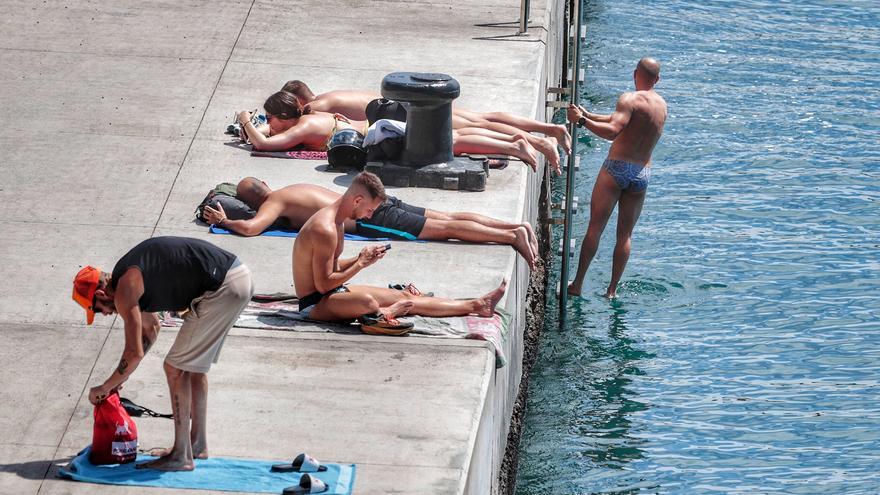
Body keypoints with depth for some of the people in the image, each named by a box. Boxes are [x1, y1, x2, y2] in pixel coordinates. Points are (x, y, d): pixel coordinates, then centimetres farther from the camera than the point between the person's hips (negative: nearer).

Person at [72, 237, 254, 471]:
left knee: (176, 368, -1)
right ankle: (198, 445, 32)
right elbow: (150, 327, 35)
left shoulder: (124, 290, -9)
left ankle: (181, 456, 3)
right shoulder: (131, 276, 20)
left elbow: (135, 353, -9)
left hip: (223, 288, -10)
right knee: (194, 364, 21)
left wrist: (105, 388, 4)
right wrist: (119, 377, 35)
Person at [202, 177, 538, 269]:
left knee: (443, 228, -15)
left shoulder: (273, 203, -3)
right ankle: (516, 226, -6)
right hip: (373, 200, 8)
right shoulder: (295, 189, 22)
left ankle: (513, 236, -23)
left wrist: (223, 222, 0)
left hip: (370, 218, -8)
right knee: (446, 219, 3)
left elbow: (250, 227, -22)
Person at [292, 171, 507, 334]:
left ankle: (477, 305, 14)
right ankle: (380, 314, -9)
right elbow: (323, 284, -25)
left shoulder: (334, 219, 8)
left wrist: (360, 258, 1)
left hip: (332, 294, 10)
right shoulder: (325, 230, -25)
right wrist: (361, 264, -17)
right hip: (314, 304, -10)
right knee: (367, 302, -43)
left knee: (404, 297, 10)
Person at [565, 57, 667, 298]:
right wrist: (587, 114, 21)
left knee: (595, 227, 0)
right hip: (643, 173, 5)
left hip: (617, 167, -5)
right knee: (625, 234, 11)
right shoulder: (662, 106, 13)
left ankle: (578, 283, 2)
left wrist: (582, 120, -19)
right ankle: (612, 290, 11)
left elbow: (612, 131, -24)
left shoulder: (630, 99, -10)